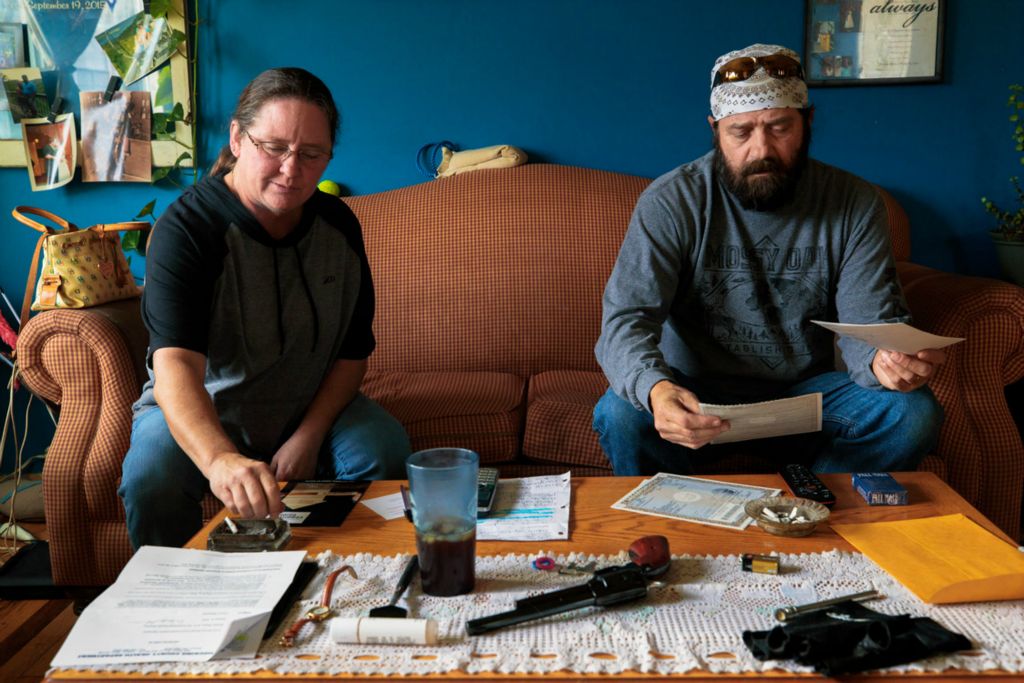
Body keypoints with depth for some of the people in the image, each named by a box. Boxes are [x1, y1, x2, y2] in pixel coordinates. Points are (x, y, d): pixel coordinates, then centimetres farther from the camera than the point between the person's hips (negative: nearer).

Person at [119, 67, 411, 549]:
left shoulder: (338, 225, -5)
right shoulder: (187, 227, -21)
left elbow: (353, 351, 0)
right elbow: (175, 364, -36)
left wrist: (307, 438, -15)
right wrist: (220, 459, -56)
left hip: (311, 407, 3)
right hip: (198, 413, -3)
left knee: (385, 450, -24)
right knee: (151, 480, -31)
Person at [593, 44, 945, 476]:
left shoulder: (854, 205, -4)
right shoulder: (670, 202, -12)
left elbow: (869, 323, -8)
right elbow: (626, 319, -20)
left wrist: (885, 361, -35)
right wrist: (655, 388, -44)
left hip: (807, 392, 3)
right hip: (698, 397, -2)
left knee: (915, 413, -23)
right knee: (620, 416, -32)